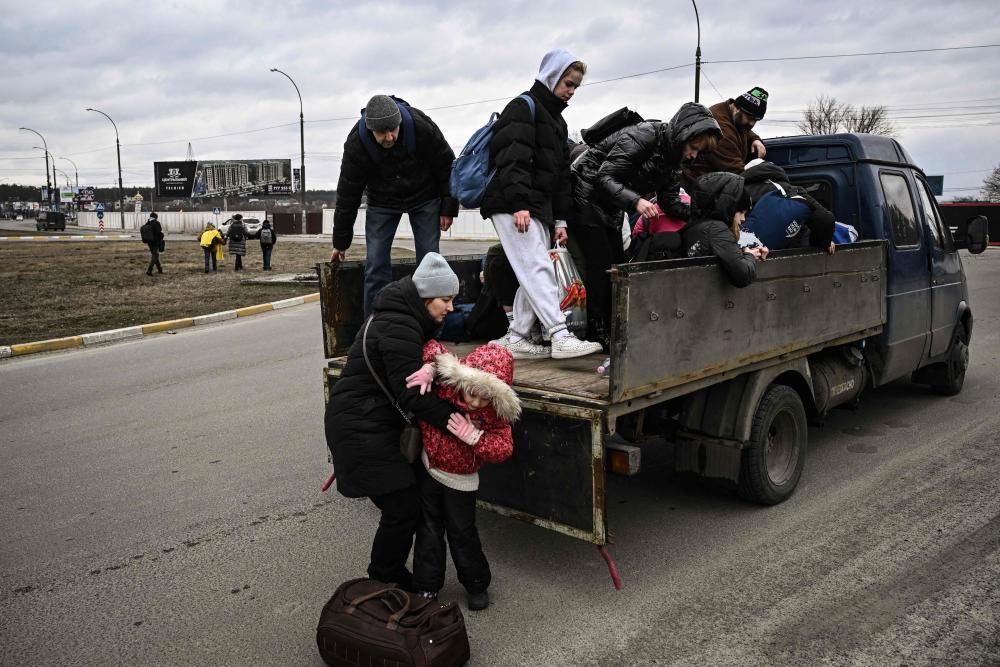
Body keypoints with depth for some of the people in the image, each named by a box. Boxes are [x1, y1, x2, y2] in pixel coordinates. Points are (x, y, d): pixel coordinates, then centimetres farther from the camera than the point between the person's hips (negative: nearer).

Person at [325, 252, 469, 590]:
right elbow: (412, 394, -28)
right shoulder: (398, 328, -22)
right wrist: (455, 420, -31)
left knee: (403, 504, 14)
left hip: (376, 424, 10)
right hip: (361, 431, -10)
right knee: (403, 508, -4)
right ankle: (383, 583, 14)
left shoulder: (403, 318, 12)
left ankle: (392, 574, 30)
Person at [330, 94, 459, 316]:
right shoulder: (356, 144, -24)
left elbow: (446, 166, -11)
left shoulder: (422, 127, -27)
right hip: (382, 201, 0)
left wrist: (448, 208, -8)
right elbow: (347, 194, -15)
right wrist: (340, 242, -8)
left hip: (425, 197, 0)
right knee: (375, 262, -9)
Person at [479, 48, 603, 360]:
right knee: (538, 269, -16)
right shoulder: (523, 107, -4)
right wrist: (519, 204, -26)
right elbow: (512, 159, -17)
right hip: (512, 205, -9)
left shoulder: (557, 120, 25)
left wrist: (560, 218, 19)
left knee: (534, 274, 4)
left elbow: (561, 173, 24)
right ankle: (560, 336, -21)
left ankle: (516, 338, 10)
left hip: (539, 208, 9)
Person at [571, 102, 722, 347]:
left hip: (610, 208, 9)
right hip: (586, 196, -9)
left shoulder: (672, 161, 1)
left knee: (617, 263, 8)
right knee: (600, 262, -11)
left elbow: (669, 202, 2)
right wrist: (636, 201, -43)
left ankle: (612, 329, 14)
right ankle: (596, 332, -5)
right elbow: (604, 178, -30)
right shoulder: (643, 136, -25)